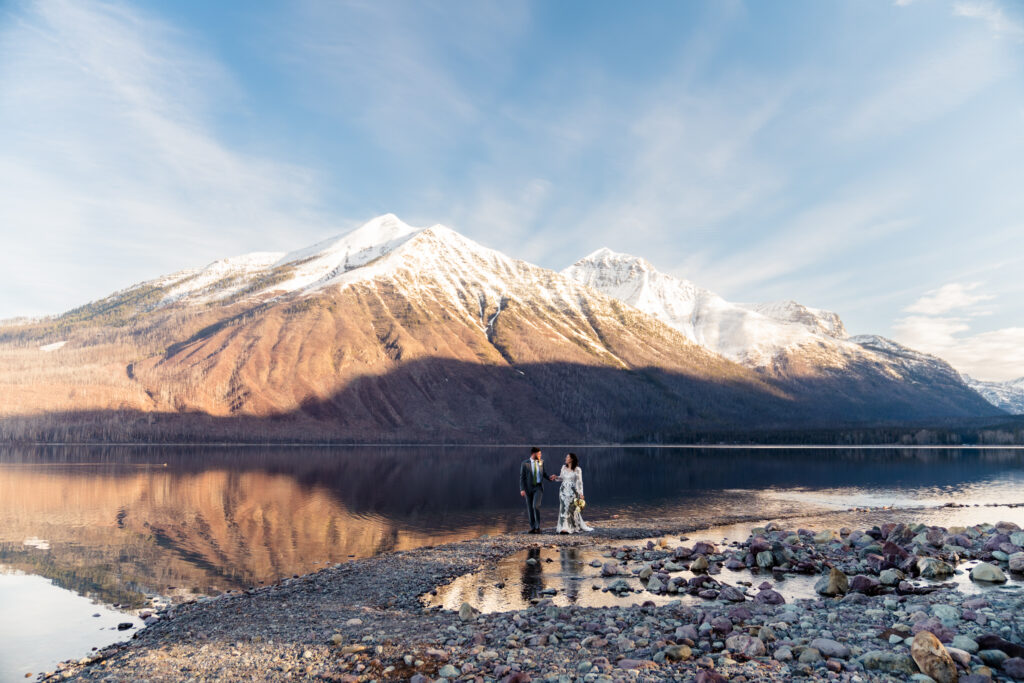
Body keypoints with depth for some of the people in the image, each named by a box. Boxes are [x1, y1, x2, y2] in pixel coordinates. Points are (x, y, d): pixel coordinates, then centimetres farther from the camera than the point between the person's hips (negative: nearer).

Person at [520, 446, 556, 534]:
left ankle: (537, 527, -5)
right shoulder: (525, 463, -6)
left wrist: (550, 477, -7)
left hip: (538, 487, 0)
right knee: (530, 508, 3)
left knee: (536, 505, -16)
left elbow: (544, 473, 14)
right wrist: (522, 489, -12)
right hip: (529, 488, 0)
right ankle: (532, 528, 14)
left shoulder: (541, 462, 4)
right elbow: (522, 477, -5)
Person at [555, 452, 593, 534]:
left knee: (572, 509, -1)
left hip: (572, 491, -4)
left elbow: (579, 482, -8)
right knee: (564, 508, -3)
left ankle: (576, 527, 16)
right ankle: (564, 528, 0)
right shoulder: (564, 467, 6)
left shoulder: (577, 469, -8)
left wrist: (581, 493, -12)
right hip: (563, 490, 4)